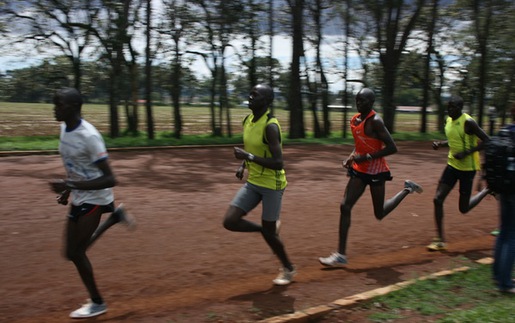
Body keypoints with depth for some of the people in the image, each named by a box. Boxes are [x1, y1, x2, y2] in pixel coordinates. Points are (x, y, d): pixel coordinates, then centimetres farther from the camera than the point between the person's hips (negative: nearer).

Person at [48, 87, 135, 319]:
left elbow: (110, 179, -29)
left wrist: (69, 186, -33)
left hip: (94, 199, -8)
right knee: (73, 251, 14)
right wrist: (68, 191, 16)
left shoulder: (88, 136, -26)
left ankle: (97, 303, 16)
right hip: (79, 198, 8)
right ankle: (115, 216, 27)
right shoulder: (64, 129, 1)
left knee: (75, 252, -4)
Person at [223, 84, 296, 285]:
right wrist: (243, 165, 3)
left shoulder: (270, 126, -22)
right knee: (229, 222, -4)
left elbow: (278, 163, -27)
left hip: (272, 185, -7)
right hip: (253, 183, 7)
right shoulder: (248, 121, 3)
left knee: (268, 233, 4)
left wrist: (249, 157, -29)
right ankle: (270, 228, 21)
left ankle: (289, 269, 30)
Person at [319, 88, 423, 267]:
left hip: (375, 172, -7)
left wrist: (367, 157, -25)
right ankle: (341, 255, 1)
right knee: (345, 207, -3)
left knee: (379, 214, 7)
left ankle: (407, 189, 32)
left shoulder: (375, 121, -19)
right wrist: (351, 157, 5)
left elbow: (392, 148, -22)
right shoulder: (355, 119, 6)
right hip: (359, 171, 7)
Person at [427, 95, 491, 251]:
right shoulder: (449, 120, 4)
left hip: (467, 168, -7)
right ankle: (441, 240, 4)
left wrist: (466, 153, -24)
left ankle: (487, 190, 32)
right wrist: (440, 144, 1)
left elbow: (486, 141, -17)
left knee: (464, 208, 4)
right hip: (452, 165, 7)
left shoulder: (468, 122, -19)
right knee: (438, 199, -4)